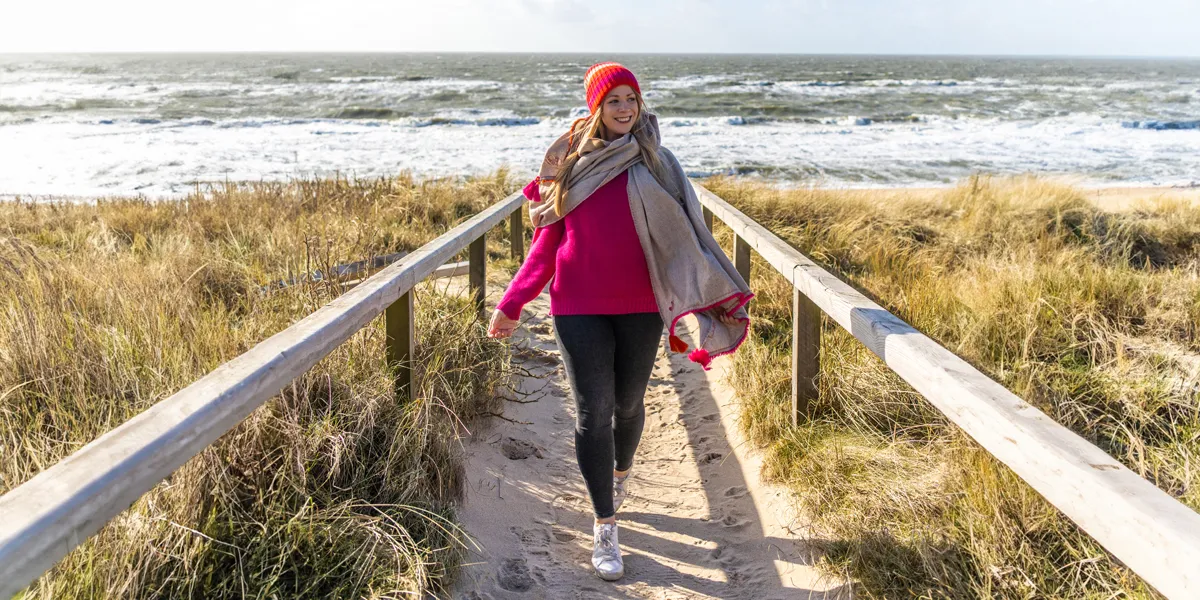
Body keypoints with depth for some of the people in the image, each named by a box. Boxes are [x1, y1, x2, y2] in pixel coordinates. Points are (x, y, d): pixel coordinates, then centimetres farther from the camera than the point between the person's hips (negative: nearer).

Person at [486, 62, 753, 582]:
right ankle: (604, 527, 10)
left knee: (628, 404, 12)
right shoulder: (569, 161, 2)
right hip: (580, 308, -1)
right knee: (594, 413, -2)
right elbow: (547, 239, 3)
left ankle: (620, 474, 45)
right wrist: (511, 304, -2)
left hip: (640, 307, 1)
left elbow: (682, 232, 0)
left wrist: (720, 292, -10)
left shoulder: (653, 162, 2)